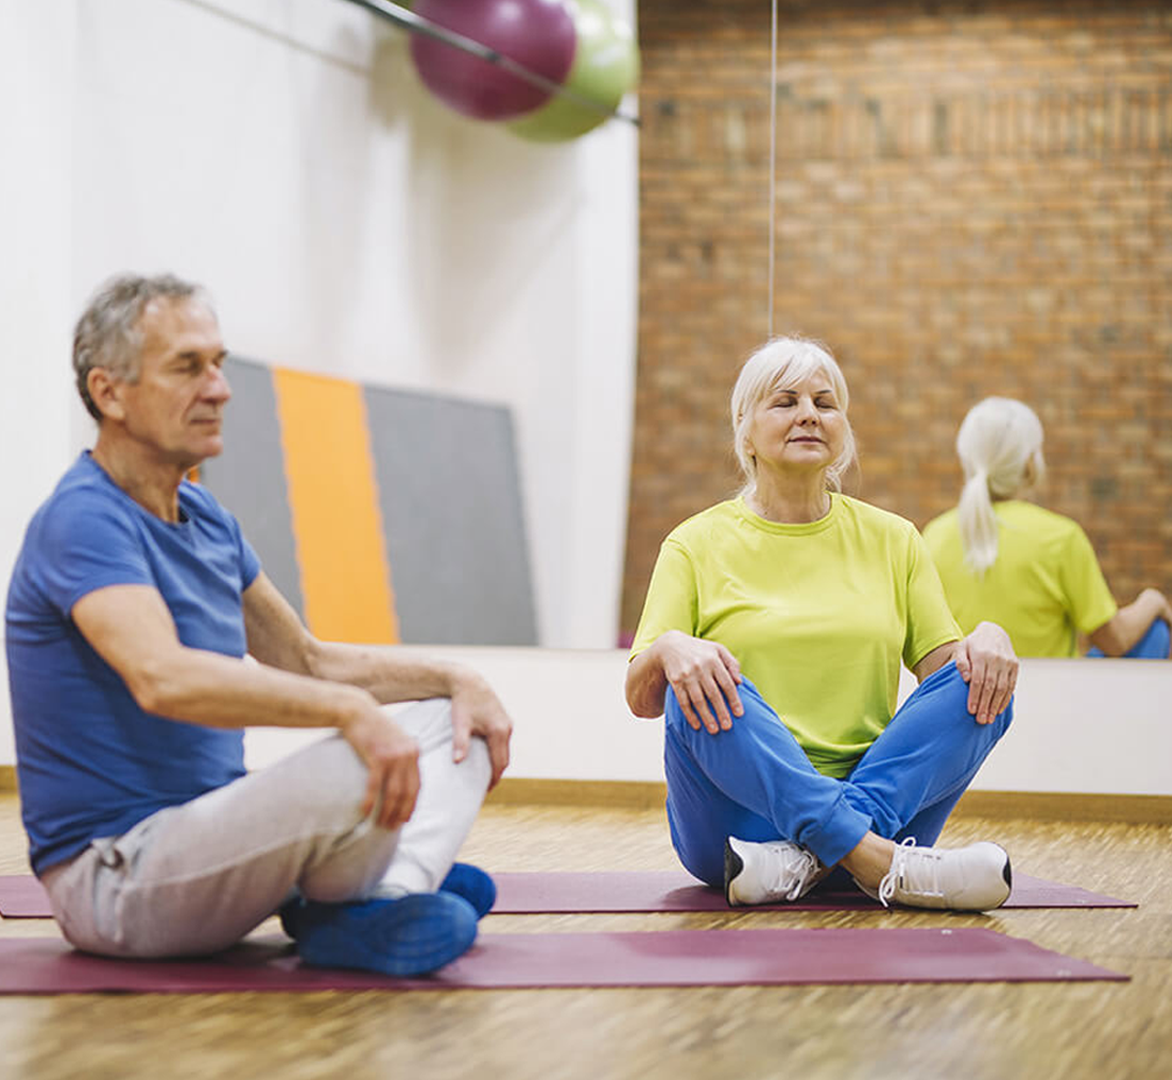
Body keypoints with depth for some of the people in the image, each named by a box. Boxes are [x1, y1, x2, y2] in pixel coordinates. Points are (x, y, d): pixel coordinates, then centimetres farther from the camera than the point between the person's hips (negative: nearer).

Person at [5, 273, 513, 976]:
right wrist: (349, 710, -43)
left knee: (454, 725, 8)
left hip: (206, 828, 10)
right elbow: (162, 678, -36)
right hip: (115, 877, -10)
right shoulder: (84, 522, -18)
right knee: (359, 768, -34)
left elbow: (309, 661, 21)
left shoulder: (207, 518, 13)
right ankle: (331, 914, -3)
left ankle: (388, 900, -17)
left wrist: (453, 678, 7)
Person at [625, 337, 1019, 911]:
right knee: (698, 693, -31)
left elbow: (941, 668, 10)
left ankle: (808, 858, -35)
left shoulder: (891, 539, 15)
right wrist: (669, 649, -24)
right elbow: (641, 699, -1)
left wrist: (987, 636, -13)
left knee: (985, 686, -20)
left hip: (881, 801, 2)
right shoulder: (698, 543, 7)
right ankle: (877, 862, -43)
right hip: (741, 815, -2)